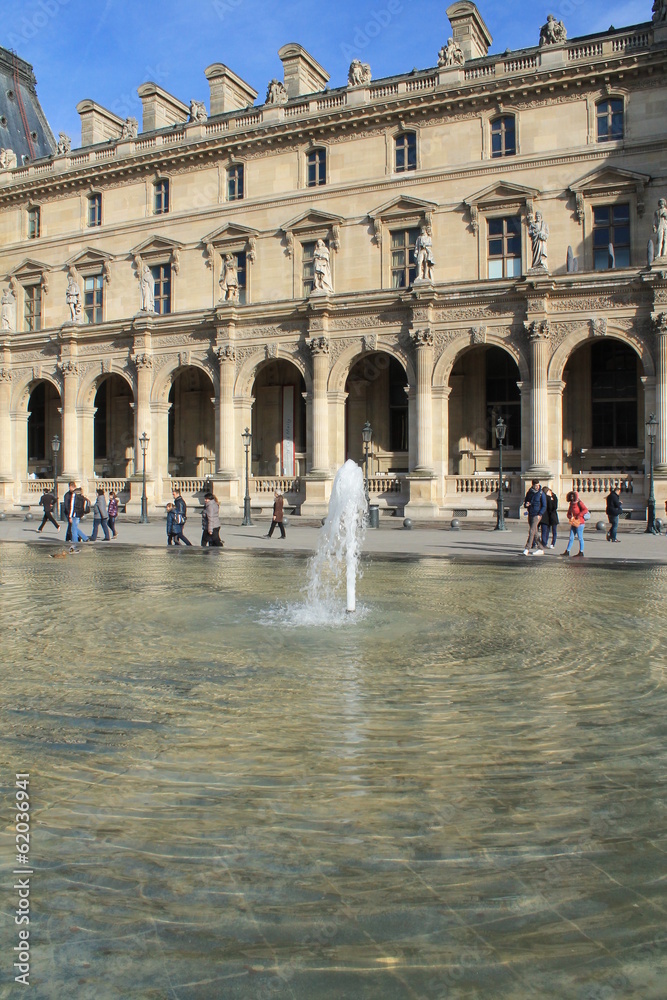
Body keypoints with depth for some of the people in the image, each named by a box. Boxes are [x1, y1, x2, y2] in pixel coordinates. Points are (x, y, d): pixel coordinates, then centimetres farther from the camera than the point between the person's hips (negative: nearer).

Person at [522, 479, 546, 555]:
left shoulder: (541, 493, -6)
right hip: (530, 515, 6)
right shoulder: (529, 492, 9)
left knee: (532, 531, -13)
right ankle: (541, 549, 18)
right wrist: (526, 504, -7)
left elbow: (544, 506, -5)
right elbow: (525, 502, 18)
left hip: (537, 515, -6)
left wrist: (540, 514, -17)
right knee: (534, 533, 9)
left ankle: (527, 548, -13)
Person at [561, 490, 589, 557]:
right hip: (573, 523, 8)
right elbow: (569, 513, 17)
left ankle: (581, 552, 3)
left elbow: (585, 510, -22)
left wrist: (578, 516, -22)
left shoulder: (579, 503, -9)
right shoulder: (571, 504, 14)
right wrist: (570, 517, -5)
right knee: (571, 538, 8)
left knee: (580, 538, -2)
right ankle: (567, 551, 9)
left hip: (579, 523, -8)